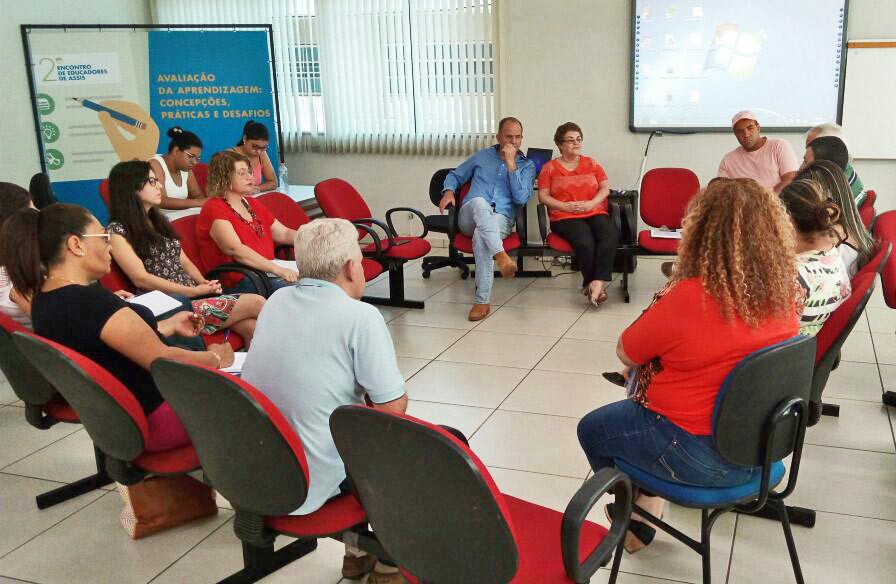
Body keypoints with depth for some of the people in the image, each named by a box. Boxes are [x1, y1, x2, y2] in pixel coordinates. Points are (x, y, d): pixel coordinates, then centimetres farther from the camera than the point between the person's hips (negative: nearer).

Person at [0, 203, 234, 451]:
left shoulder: (44, 298, 0)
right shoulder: (91, 301, -30)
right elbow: (163, 360, -25)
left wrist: (171, 325, 19)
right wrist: (216, 357, -8)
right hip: (153, 418, -9)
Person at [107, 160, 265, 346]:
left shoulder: (158, 221, 19)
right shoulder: (118, 231, -4)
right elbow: (141, 279, -13)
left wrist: (204, 283, -2)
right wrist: (193, 291, -16)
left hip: (196, 294, 7)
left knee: (252, 327, -19)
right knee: (256, 303, -18)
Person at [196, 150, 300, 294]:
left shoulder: (252, 204, 22)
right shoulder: (214, 209, -6)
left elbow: (285, 234, 24)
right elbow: (235, 249, -21)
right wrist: (277, 269, -30)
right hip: (237, 283, -8)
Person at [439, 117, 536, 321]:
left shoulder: (527, 166, 14)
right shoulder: (483, 156, 20)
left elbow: (521, 198, -3)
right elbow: (455, 175, 27)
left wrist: (511, 164, -6)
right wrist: (449, 191, 3)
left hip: (501, 220, -1)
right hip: (470, 217, 1)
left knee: (481, 235, -38)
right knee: (479, 202, -37)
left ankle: (482, 301, -38)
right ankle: (501, 256, -53)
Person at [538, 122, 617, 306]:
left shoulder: (591, 163, 22)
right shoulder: (550, 168, 14)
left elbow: (605, 188, 13)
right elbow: (543, 196, 4)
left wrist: (591, 203, -7)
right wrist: (565, 206, -12)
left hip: (595, 213, 3)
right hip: (565, 218, -3)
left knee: (609, 235, -33)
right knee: (585, 241, -35)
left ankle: (597, 282, -38)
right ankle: (595, 286, -23)